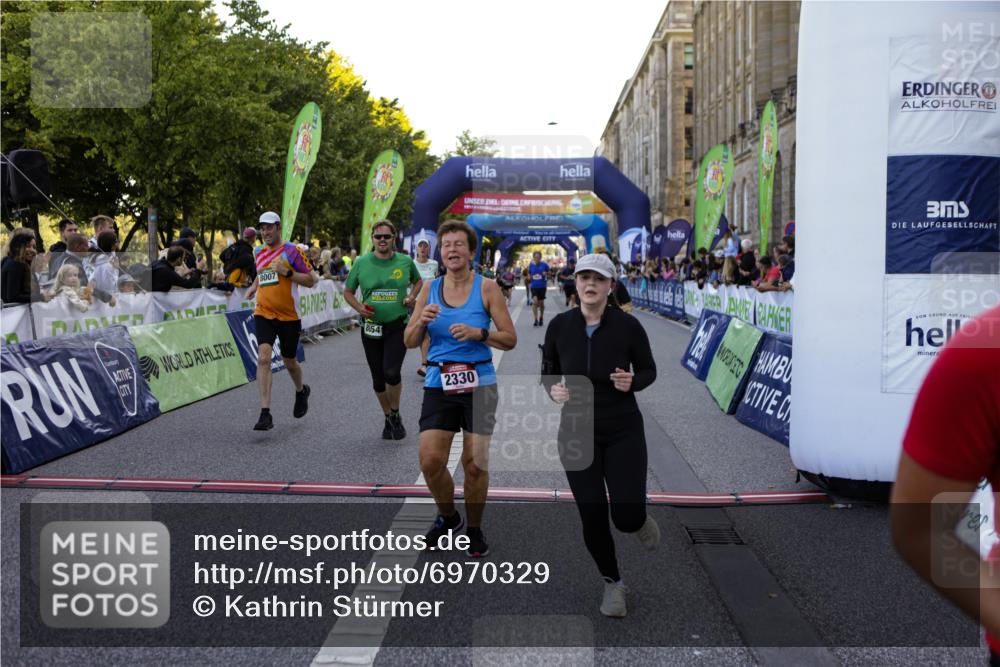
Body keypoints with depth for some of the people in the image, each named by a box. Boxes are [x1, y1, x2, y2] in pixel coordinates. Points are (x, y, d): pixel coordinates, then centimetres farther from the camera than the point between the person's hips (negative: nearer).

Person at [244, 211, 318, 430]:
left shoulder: (291, 251, -6)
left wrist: (287, 272, -19)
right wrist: (254, 286, 14)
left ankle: (301, 391, 46)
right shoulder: (258, 252, 10)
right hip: (263, 313, 3)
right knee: (263, 358, -16)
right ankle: (265, 414, -17)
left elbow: (310, 280, -7)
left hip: (289, 316, -3)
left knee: (289, 362, 12)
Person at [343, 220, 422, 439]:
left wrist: (412, 296, 1)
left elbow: (418, 280, 20)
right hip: (371, 327, 2)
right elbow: (348, 292, 9)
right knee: (378, 379, 8)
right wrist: (359, 308, -9)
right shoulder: (361, 263, 0)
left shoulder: (405, 261, 1)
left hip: (398, 325, -2)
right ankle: (388, 418, 29)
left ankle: (396, 415, 8)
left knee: (392, 372, -17)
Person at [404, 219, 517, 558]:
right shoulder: (429, 288, 7)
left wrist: (478, 333, -19)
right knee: (430, 461, -4)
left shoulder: (487, 288, -2)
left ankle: (474, 530, 23)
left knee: (475, 463, 1)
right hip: (438, 384, 2)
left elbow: (510, 339, -2)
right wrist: (422, 321, -13)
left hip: (479, 384, -2)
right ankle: (447, 517, 25)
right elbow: (409, 342, 8)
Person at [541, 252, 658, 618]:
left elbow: (649, 371, 1)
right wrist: (553, 389, -16)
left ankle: (641, 520, 32)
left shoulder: (628, 325, -12)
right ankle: (612, 582, 29)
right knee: (593, 518, 2)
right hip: (577, 432, 2)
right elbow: (548, 371, 6)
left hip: (624, 431, -1)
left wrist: (632, 382, -21)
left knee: (627, 517, -8)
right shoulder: (560, 325, -7)